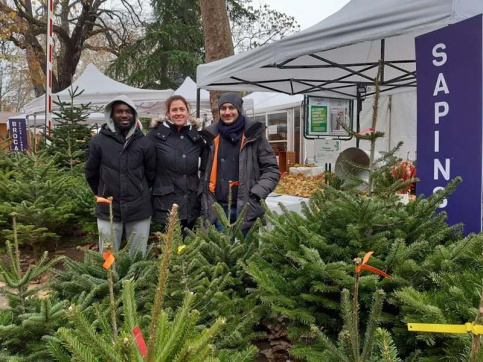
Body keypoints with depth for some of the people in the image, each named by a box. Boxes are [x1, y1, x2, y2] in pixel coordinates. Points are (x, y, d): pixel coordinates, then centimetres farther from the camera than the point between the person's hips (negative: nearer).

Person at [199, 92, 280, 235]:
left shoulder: (254, 134, -1)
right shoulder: (212, 136, 8)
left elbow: (272, 169, 0)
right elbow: (205, 170, 16)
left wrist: (256, 194, -11)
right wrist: (204, 199, 6)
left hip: (245, 208, -2)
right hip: (217, 209, 3)